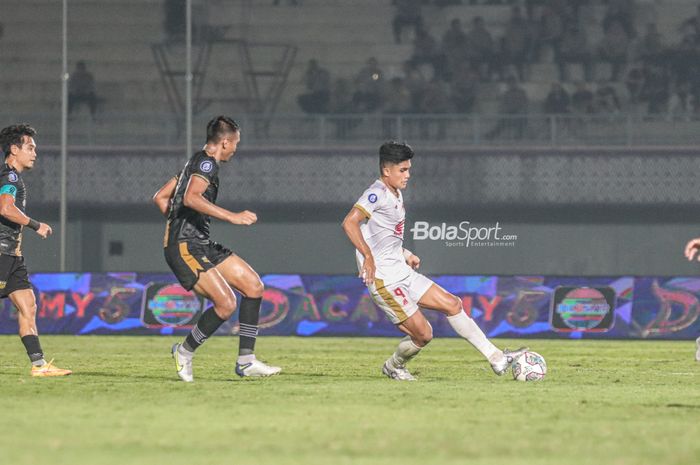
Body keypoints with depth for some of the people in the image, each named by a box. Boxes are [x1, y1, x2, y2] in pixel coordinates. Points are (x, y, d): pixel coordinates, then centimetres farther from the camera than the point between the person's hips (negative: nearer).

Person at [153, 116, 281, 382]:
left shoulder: (197, 162, 20)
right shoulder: (206, 163, -11)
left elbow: (160, 198, 25)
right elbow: (191, 198, -30)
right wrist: (232, 217, -30)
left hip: (201, 245, 11)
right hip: (185, 247, -11)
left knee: (254, 286, 4)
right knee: (226, 304, -19)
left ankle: (246, 361, 5)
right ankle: (185, 352, 2)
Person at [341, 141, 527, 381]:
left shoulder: (396, 194, 15)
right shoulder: (377, 193, -15)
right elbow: (349, 223, -27)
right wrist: (368, 257, -30)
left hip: (403, 272, 10)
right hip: (383, 278, -10)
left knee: (452, 304, 6)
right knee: (422, 334, -9)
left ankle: (496, 357, 9)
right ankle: (393, 366, 19)